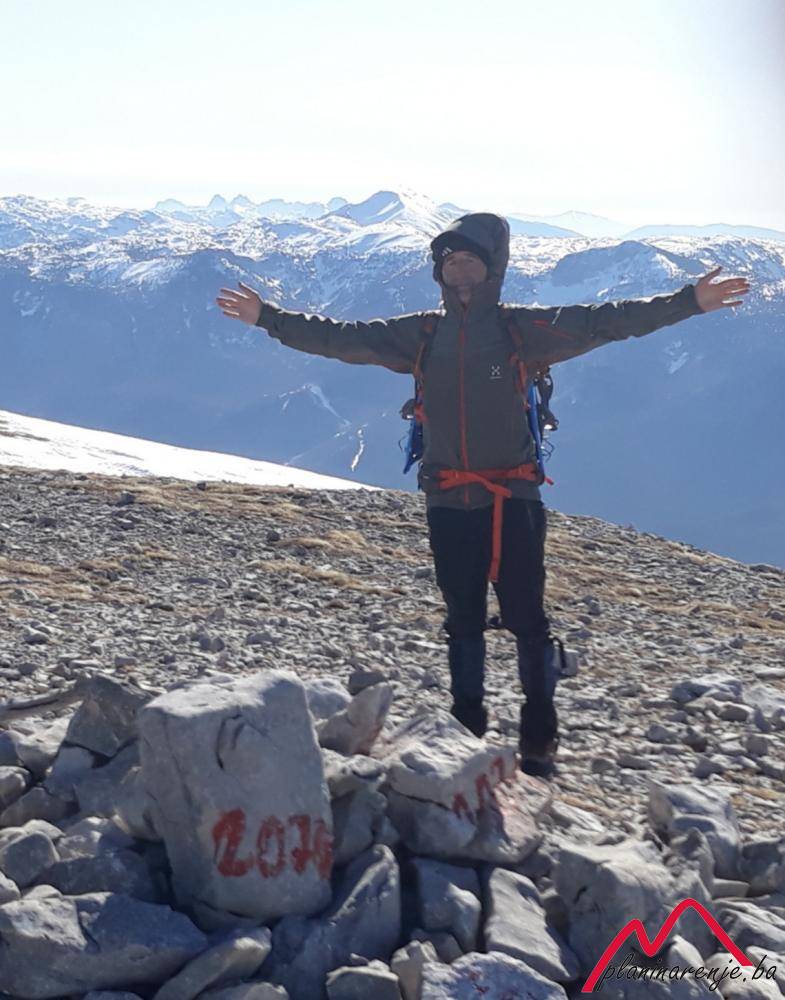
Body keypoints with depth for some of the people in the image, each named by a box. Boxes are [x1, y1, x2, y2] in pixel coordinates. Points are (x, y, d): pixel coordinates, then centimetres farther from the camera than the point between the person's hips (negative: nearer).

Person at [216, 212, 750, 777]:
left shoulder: (524, 329, -3)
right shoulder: (419, 336, 6)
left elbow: (603, 322, -9)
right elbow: (342, 338, 9)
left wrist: (688, 302, -16)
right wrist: (268, 317, 7)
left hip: (514, 501, -3)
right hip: (448, 504, 3)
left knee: (528, 620, 0)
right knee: (463, 623, 13)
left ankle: (540, 737, 12)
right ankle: (469, 729, 25)